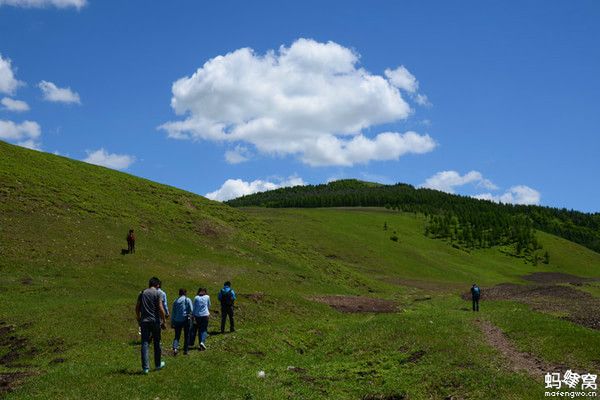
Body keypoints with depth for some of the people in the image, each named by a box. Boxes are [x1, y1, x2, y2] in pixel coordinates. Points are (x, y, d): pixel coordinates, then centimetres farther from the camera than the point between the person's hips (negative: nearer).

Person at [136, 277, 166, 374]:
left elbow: (137, 308, 10)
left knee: (145, 344, 1)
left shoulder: (142, 293, 7)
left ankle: (145, 367, -5)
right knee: (157, 343, 12)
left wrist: (139, 320, 21)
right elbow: (161, 309, -11)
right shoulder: (157, 293, -5)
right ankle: (158, 364, 25)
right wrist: (163, 321, -3)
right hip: (155, 321, -3)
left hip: (144, 321, 3)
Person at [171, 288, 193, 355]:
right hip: (186, 319, -2)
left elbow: (173, 313, 10)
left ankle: (175, 348, -15)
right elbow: (191, 310, -10)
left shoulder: (175, 301, 8)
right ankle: (185, 350, 11)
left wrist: (172, 322, 14)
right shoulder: (188, 300, 0)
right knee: (186, 335, 9)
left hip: (177, 320, 2)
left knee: (177, 335, 7)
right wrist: (190, 316, 8)